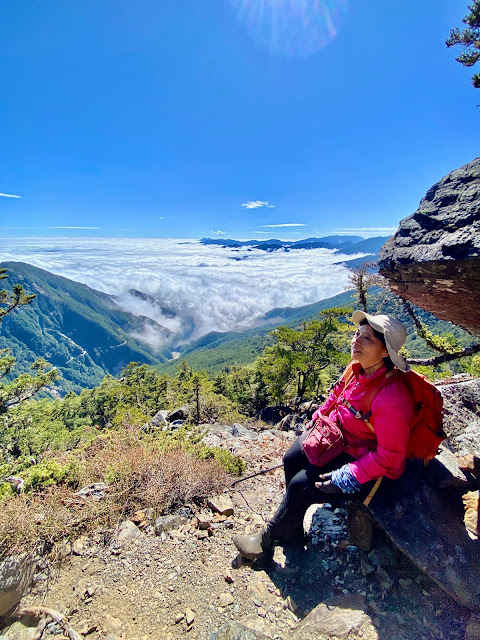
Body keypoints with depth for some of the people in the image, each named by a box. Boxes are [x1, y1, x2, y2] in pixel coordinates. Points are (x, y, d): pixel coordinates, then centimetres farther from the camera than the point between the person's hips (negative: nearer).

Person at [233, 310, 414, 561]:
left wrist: (348, 477, -25)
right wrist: (319, 416, 12)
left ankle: (268, 540, 20)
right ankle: (292, 530, 32)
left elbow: (390, 456, -27)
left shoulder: (391, 398, -35)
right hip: (334, 432, 8)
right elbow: (338, 392, 10)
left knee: (300, 486, -10)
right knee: (291, 460, 10)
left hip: (361, 459, -8)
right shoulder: (359, 367, -12)